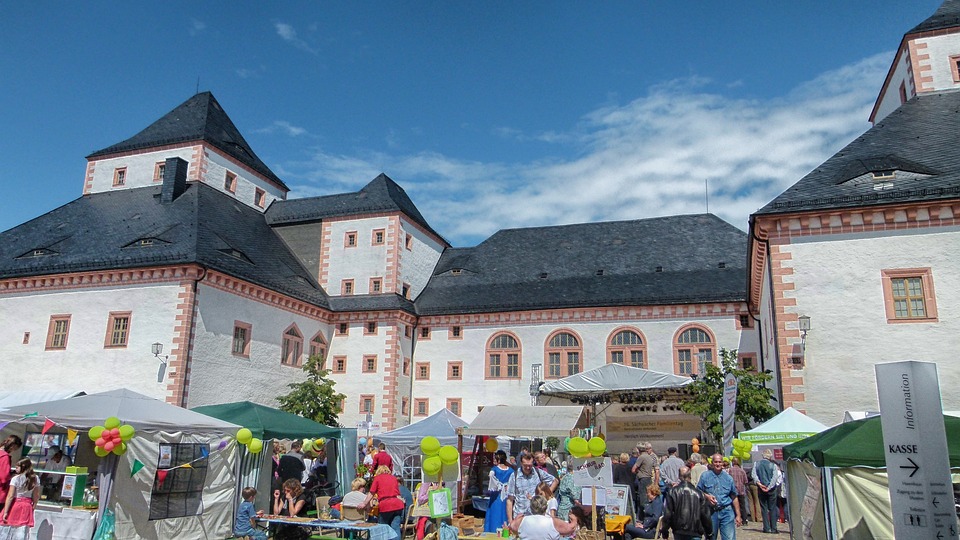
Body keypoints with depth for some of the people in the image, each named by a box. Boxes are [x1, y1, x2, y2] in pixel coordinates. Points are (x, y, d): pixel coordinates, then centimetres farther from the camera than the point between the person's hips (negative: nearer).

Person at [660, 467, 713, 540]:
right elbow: (705, 515, 3)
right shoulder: (698, 493, -2)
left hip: (678, 532, 1)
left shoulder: (673, 492, -3)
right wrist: (709, 530, 16)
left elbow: (668, 513, -3)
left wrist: (664, 530, 7)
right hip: (695, 532, -1)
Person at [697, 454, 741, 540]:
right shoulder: (705, 476, 3)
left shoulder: (728, 478, 7)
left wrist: (738, 515, 8)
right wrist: (706, 496, -13)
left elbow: (734, 498, 10)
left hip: (726, 511, 0)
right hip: (710, 512, 0)